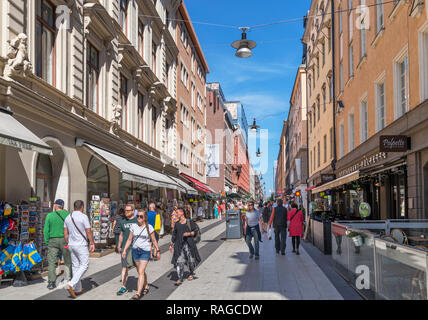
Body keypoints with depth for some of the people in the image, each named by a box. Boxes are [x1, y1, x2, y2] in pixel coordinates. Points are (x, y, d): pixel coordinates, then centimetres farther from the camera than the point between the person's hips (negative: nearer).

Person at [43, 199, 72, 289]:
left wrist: (47, 242, 8)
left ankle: (51, 283, 4)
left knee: (52, 262, 5)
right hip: (65, 240, 0)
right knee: (68, 261, 10)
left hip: (53, 241, 0)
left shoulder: (49, 216, -2)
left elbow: (46, 231, -1)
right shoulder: (68, 214, -3)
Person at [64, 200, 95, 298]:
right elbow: (88, 232, -13)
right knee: (84, 265, 2)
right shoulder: (83, 217, -13)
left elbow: (65, 233, 11)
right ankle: (71, 284, -12)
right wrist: (92, 243, -2)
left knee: (75, 266, 13)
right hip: (81, 245, -7)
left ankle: (78, 289, 18)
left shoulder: (68, 217, 7)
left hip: (71, 245, 7)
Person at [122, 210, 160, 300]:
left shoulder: (149, 227, -4)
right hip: (135, 250, 4)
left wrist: (158, 251, 3)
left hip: (145, 251, -4)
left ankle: (138, 293, -11)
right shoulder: (133, 226, 3)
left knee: (141, 272, -12)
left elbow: (154, 240, 3)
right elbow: (129, 239, 7)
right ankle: (146, 286, 37)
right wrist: (125, 250, 1)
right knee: (140, 271, 16)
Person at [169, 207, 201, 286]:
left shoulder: (189, 222, -1)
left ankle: (191, 274, 35)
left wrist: (189, 234, -18)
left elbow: (195, 231, -2)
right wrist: (171, 244, 16)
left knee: (191, 260, 8)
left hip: (188, 243, -3)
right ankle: (180, 279, -5)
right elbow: (174, 235, 18)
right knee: (179, 261, -7)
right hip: (179, 245, 3)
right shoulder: (177, 224, 11)